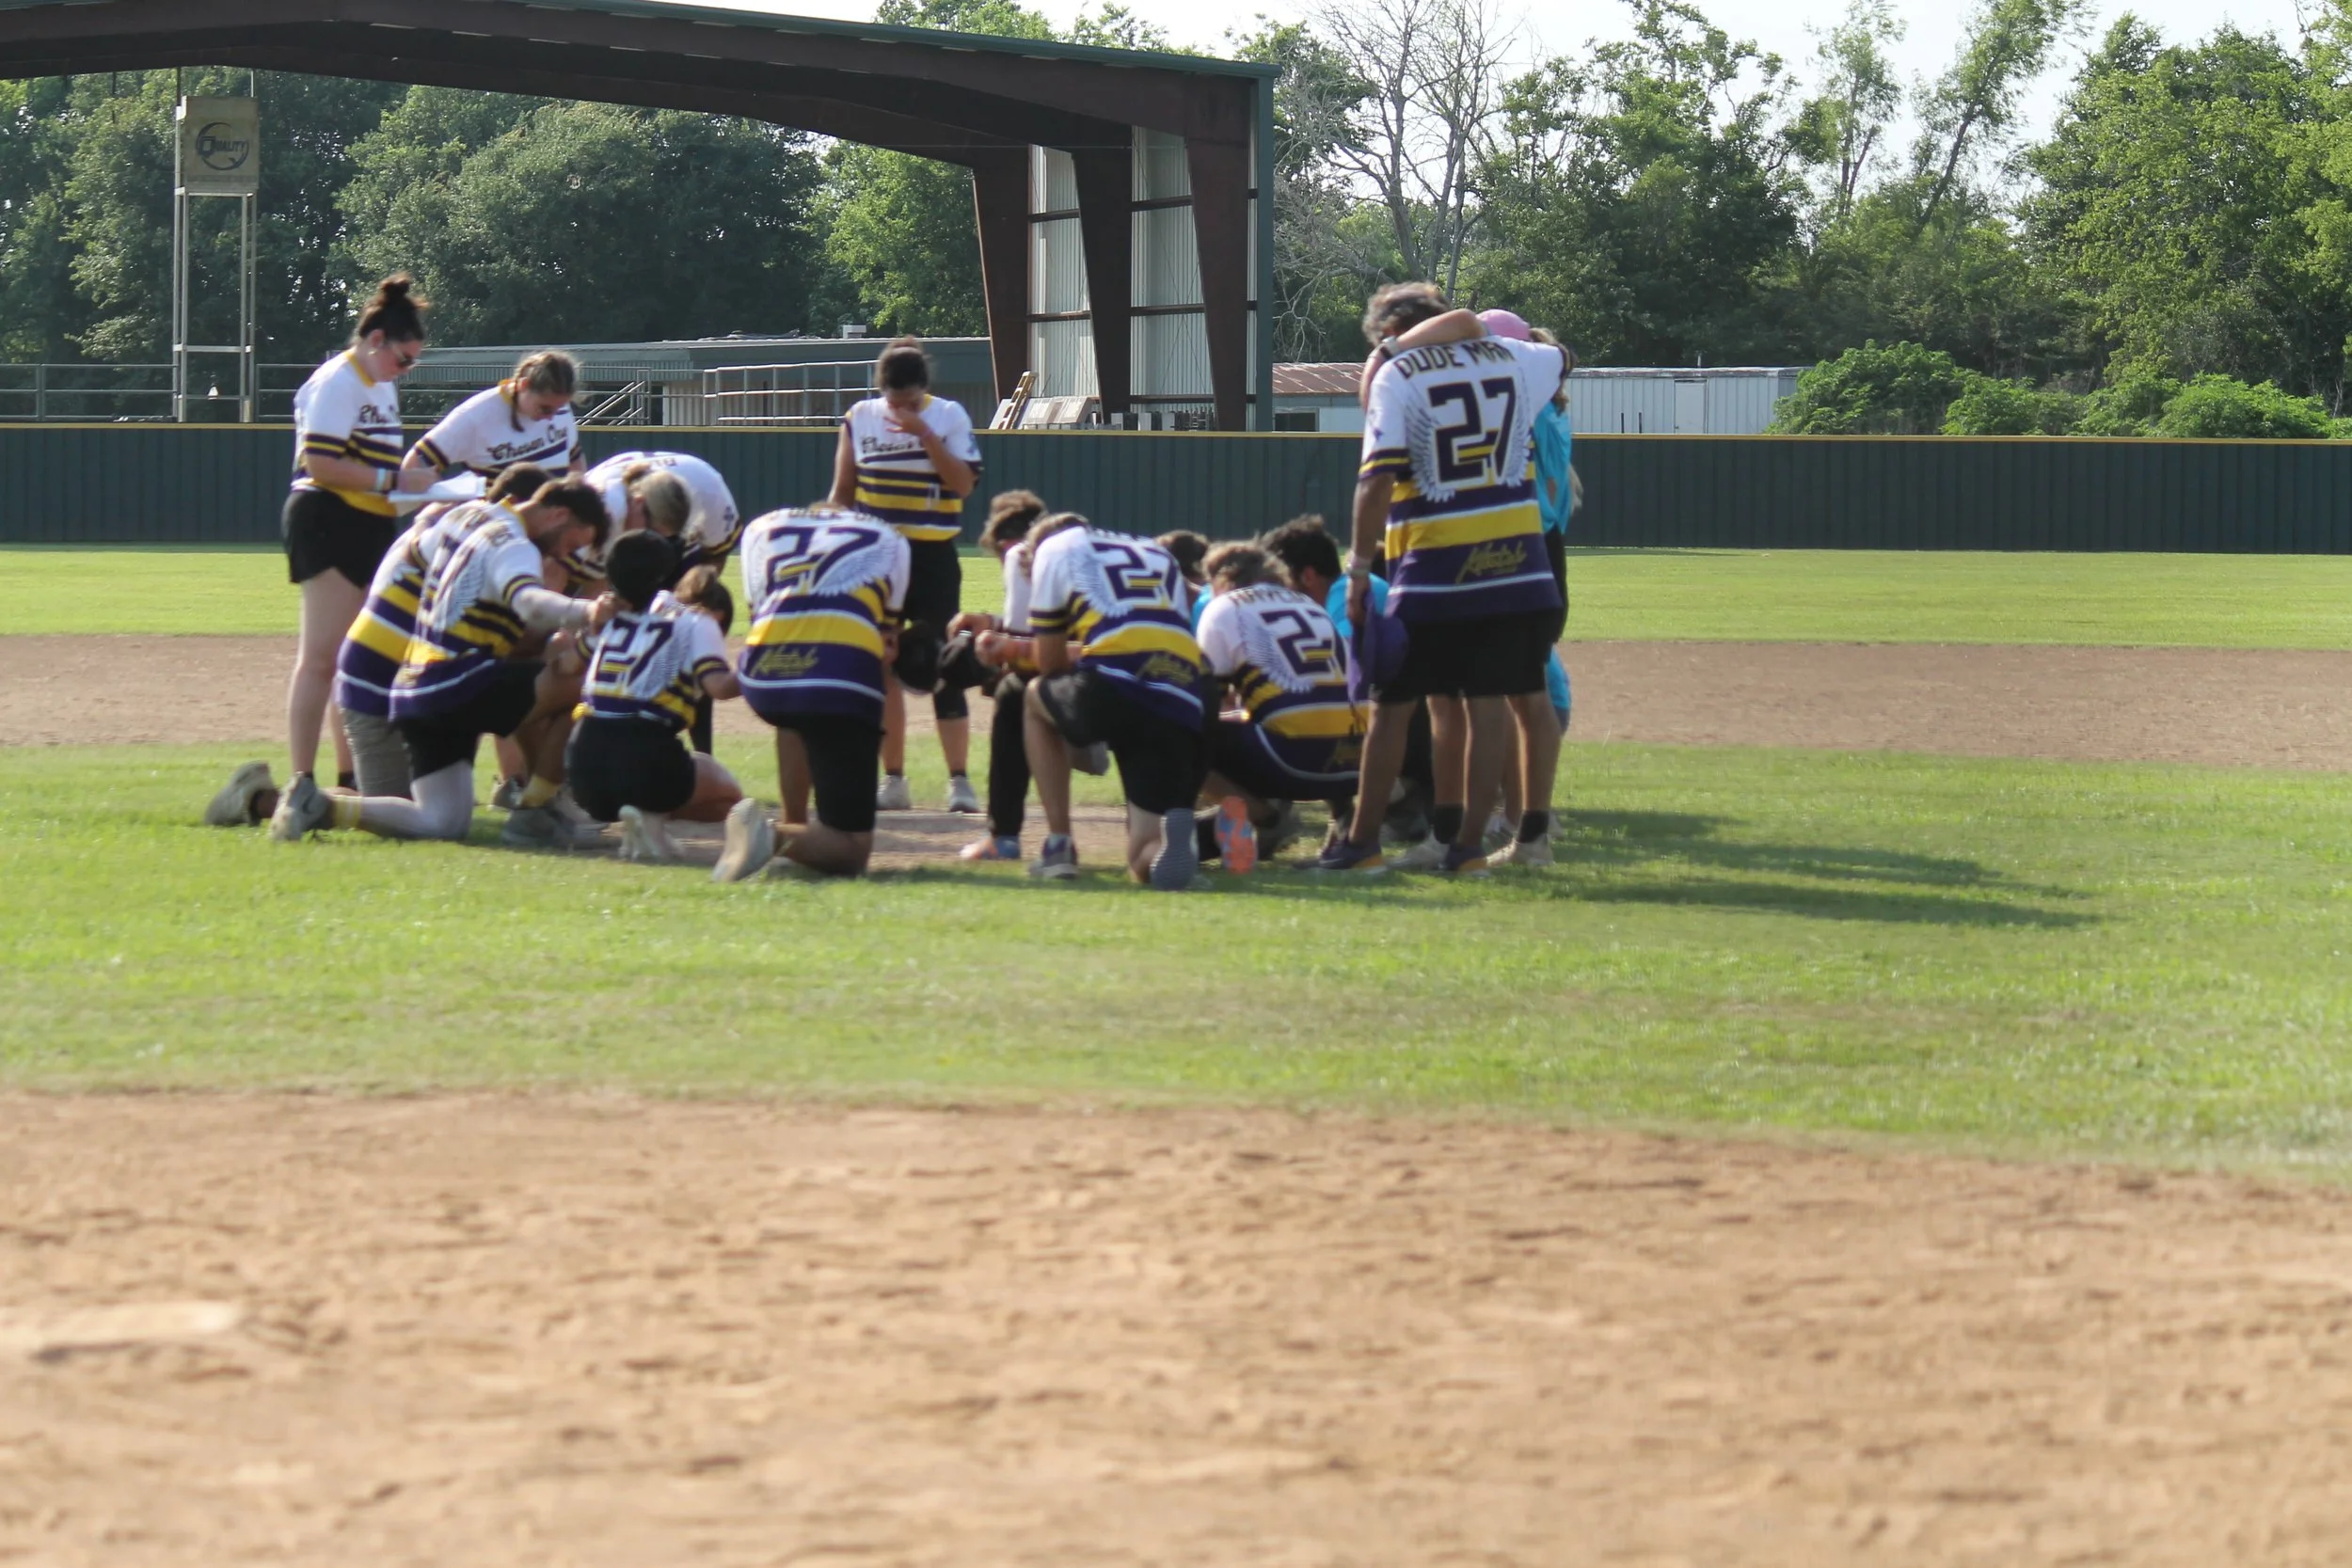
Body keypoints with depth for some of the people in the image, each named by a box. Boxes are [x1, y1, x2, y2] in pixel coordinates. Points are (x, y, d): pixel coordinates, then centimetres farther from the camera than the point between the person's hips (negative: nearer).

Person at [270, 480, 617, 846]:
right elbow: (527, 602, -33)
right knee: (576, 688, -11)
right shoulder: (512, 547, -10)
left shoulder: (470, 515, 17)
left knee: (442, 823, 11)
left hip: (413, 692, 10)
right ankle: (532, 816, -7)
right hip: (455, 686, -10)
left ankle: (321, 808, -1)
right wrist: (583, 612, -52)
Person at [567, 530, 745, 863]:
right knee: (726, 796, 26)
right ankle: (653, 815, -8)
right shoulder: (694, 625, 6)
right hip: (649, 766, -4)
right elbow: (719, 686, -10)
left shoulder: (605, 620, 17)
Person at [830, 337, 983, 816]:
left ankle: (960, 781, -4)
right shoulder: (860, 419, 3)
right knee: (881, 669, 4)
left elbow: (964, 484, -13)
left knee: (942, 668, -6)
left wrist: (925, 435, -20)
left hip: (932, 558, -2)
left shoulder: (949, 417, -3)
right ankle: (893, 781, 10)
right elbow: (842, 494, 8)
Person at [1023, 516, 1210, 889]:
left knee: (1037, 697, 34)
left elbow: (1049, 663, 23)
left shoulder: (1055, 548, 22)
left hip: (1114, 690, -3)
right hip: (1184, 713, 3)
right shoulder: (1160, 555, 34)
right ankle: (1175, 837, -25)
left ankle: (1058, 846, 22)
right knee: (1146, 863, 13)